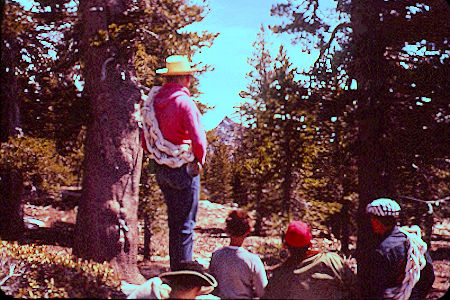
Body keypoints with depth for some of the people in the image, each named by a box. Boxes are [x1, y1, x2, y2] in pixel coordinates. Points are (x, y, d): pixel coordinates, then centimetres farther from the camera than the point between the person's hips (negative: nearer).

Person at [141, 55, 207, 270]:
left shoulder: (152, 100, 6)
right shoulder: (184, 102, -17)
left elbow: (145, 142, 13)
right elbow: (199, 141, -22)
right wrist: (199, 160, -4)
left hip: (161, 170, 7)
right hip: (184, 170, -7)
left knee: (174, 222, 18)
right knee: (186, 225, 1)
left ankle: (175, 270, 27)